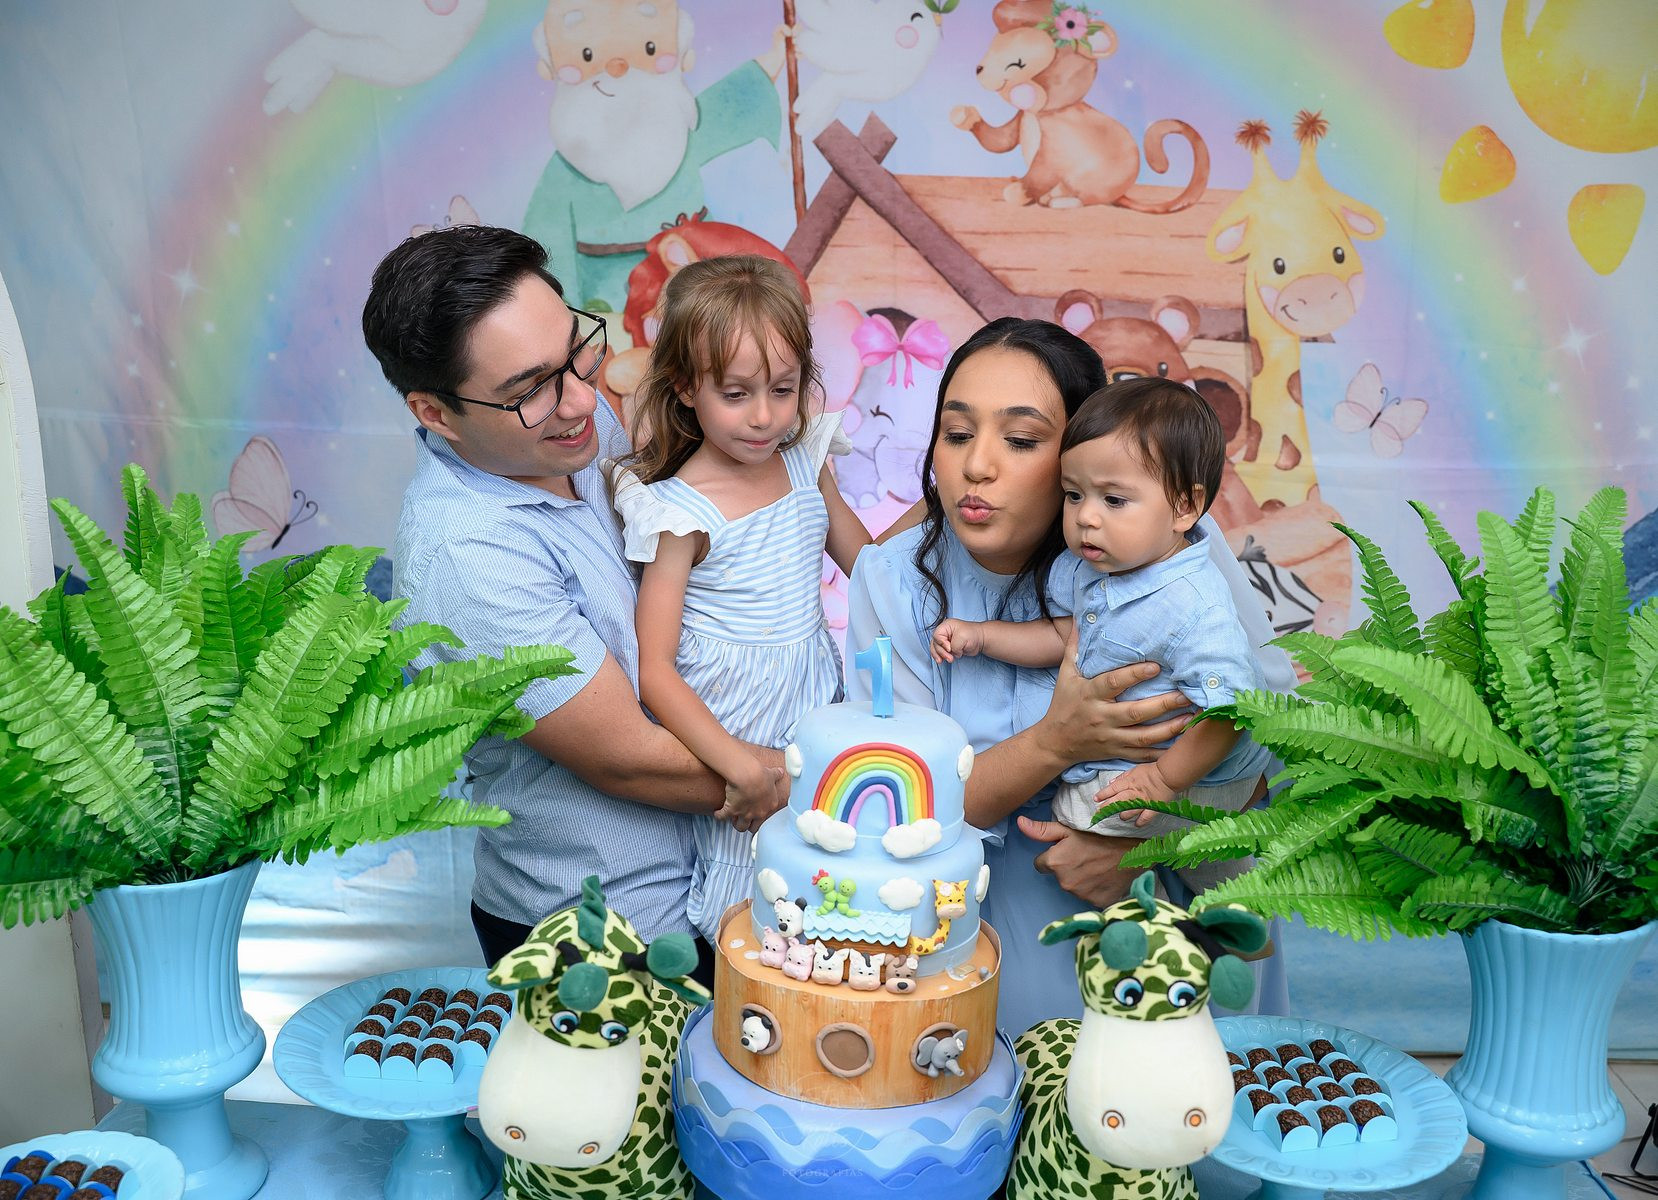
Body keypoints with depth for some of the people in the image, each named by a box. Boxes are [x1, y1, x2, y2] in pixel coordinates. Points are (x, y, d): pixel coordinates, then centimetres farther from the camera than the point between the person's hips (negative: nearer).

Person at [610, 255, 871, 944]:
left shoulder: (806, 462, 2)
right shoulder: (680, 512, -16)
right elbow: (653, 674, -17)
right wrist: (741, 767, -24)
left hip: (822, 703, 5)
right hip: (732, 729, -5)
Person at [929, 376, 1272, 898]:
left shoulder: (1195, 608, -33)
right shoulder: (1084, 567, -8)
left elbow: (1229, 709, -30)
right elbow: (1064, 635, 8)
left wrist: (1165, 779, -25)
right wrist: (979, 636, 0)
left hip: (1198, 775, -8)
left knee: (1081, 807, -16)